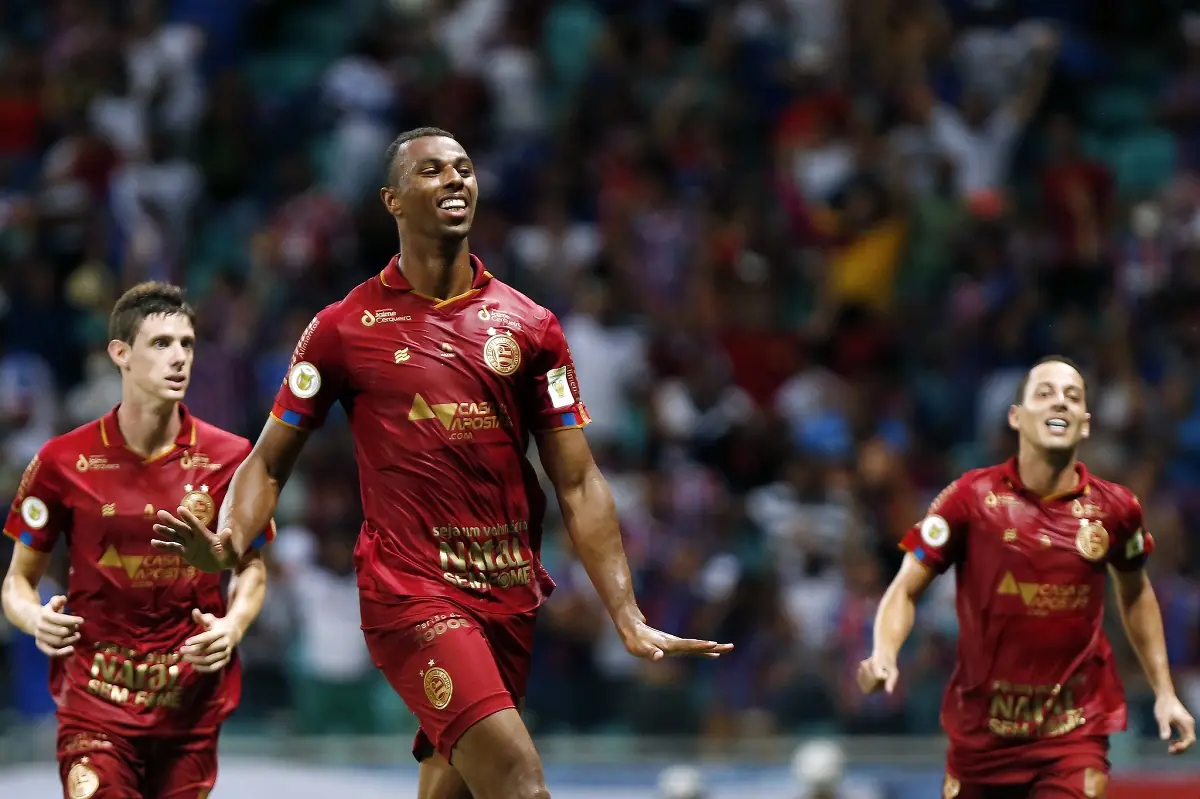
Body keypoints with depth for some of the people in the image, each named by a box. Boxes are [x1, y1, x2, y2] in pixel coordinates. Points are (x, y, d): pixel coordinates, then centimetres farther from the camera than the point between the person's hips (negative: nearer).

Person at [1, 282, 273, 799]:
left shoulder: (228, 458, 0)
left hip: (193, 697, 2)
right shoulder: (63, 461, -3)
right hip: (95, 693, -2)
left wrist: (233, 625, -6)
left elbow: (251, 567, 13)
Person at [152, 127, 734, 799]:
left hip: (511, 594, 4)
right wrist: (225, 545, -14)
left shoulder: (530, 327, 9)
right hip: (410, 591, -4)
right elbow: (271, 461, 7)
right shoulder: (345, 328, 2)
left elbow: (578, 484, 8)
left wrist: (628, 618, 0)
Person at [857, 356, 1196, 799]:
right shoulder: (972, 497, -8)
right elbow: (907, 589, -6)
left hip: (1075, 731, 0)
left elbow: (1135, 593, 17)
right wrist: (883, 656, -25)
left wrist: (1164, 691, 14)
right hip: (981, 729, 0)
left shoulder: (1114, 508, -1)